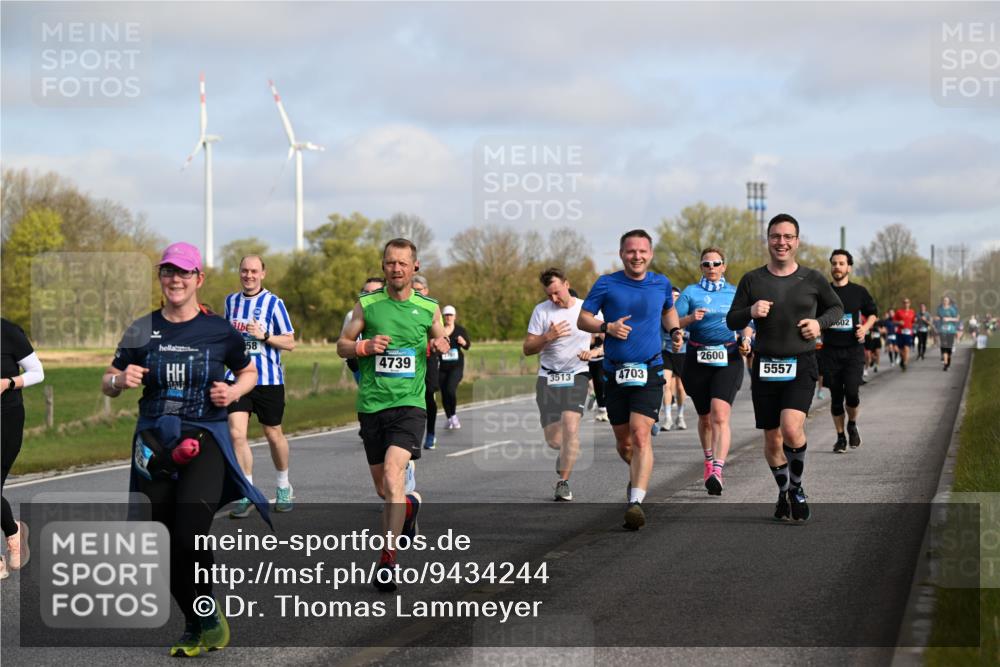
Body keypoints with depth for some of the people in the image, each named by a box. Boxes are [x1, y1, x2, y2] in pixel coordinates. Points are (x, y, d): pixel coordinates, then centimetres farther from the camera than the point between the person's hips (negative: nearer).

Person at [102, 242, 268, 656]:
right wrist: (121, 380, -11)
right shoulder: (142, 330, 5)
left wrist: (234, 392, -4)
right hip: (153, 442, 3)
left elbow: (249, 372, 17)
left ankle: (206, 616, 6)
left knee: (190, 536, -19)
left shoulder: (219, 331, 1)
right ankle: (198, 625, 22)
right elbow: (107, 386, 11)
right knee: (164, 542, 4)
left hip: (205, 440, -3)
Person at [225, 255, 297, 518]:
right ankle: (247, 495, -4)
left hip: (268, 380, -3)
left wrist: (264, 336, -18)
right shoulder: (231, 301, 10)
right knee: (236, 433, -12)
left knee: (273, 434, 10)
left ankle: (284, 487, 33)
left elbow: (290, 342, -5)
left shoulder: (274, 303, -5)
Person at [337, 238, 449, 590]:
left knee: (392, 476, -21)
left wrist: (442, 346, -5)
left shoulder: (428, 307, 5)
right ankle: (409, 506, 47)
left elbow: (441, 341, 19)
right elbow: (342, 345, 10)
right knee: (383, 489, 10)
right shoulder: (367, 304, 4)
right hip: (371, 404, 2)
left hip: (409, 403, -2)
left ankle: (387, 560, -18)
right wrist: (366, 346, -11)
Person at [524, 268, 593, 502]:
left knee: (570, 424, -23)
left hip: (577, 376, -1)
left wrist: (594, 352, -9)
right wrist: (547, 337, -16)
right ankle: (567, 453, 37)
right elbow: (527, 349, 1)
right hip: (548, 377, 2)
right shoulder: (541, 311, 2)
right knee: (553, 441, -1)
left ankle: (563, 482, -16)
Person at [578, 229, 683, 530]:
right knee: (623, 441, 10)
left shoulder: (661, 284, 6)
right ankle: (638, 474, 42)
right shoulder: (606, 284, -1)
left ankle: (637, 501, -23)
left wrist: (675, 331, 7)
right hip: (615, 372, 1)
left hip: (649, 371, -1)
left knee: (641, 434, -18)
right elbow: (582, 319, 2)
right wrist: (607, 327, -16)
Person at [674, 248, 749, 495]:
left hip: (728, 359, -1)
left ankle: (717, 471, -27)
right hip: (698, 359, 1)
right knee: (705, 418, 12)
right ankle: (709, 461, 37)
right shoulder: (691, 292, 6)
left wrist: (745, 341, 0)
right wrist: (691, 318, -17)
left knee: (720, 415, -18)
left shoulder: (735, 293, 11)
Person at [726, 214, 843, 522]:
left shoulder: (812, 279, 2)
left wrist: (820, 322, -3)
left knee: (792, 429, -22)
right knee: (772, 440, 8)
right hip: (765, 366, 2)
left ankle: (797, 488, 1)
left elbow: (836, 307, 17)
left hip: (801, 366, -2)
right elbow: (731, 321, 8)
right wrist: (750, 312, -13)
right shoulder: (752, 280, 4)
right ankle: (783, 491, 32)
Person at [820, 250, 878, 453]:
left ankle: (852, 425, 15)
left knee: (852, 392, -13)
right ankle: (840, 437, 16)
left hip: (853, 350, -2)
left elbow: (872, 313, 15)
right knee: (836, 396, 3)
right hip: (830, 350, 2)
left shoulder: (858, 292, 3)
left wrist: (865, 327, -3)